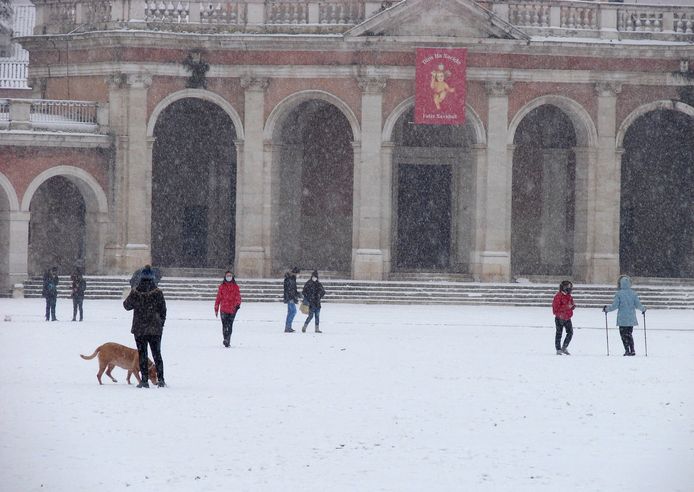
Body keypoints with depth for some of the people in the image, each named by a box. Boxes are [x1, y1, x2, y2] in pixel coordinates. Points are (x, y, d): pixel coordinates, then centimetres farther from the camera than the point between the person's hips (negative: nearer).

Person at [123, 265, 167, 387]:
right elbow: (163, 310, 0)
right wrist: (161, 324, 12)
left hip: (139, 329, -1)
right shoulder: (158, 292, -7)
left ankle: (144, 380, 2)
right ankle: (160, 379, 4)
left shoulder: (135, 292, -8)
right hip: (155, 329, 1)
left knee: (142, 354, 6)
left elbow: (127, 306, 6)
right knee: (157, 354, 10)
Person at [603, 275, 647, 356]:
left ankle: (627, 350, -5)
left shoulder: (618, 294, -10)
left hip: (622, 319, -4)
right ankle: (632, 350, 11)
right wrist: (643, 309, 23)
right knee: (629, 334, 16)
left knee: (624, 334, 4)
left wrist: (606, 309, 7)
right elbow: (638, 305, 1)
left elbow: (614, 306, -10)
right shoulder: (633, 293, 0)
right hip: (631, 318, 4)